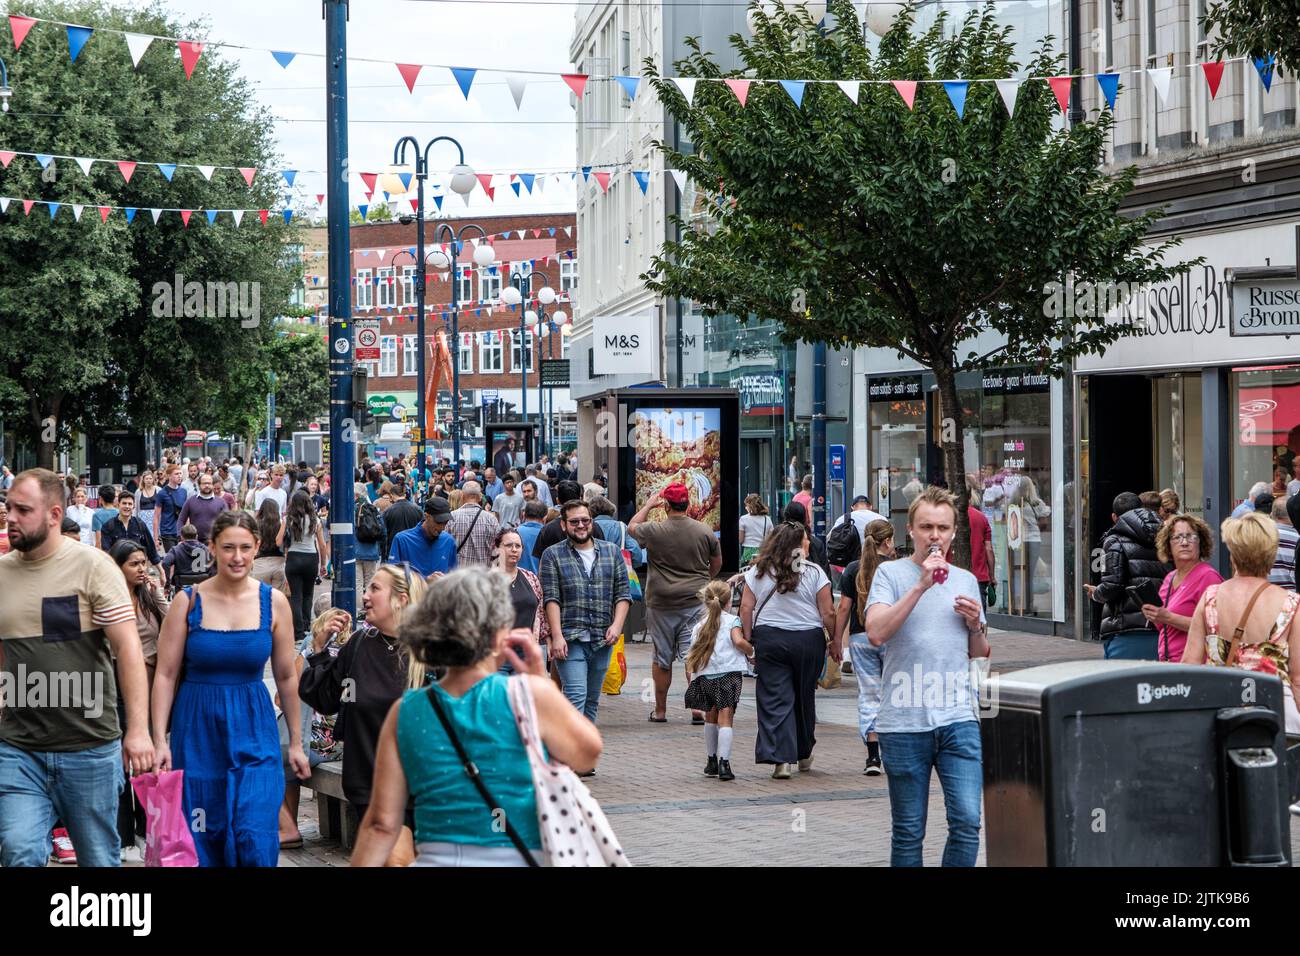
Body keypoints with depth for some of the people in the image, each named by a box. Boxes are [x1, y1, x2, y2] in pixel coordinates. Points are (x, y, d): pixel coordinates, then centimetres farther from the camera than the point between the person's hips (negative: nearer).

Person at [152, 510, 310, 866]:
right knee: (202, 838, 5)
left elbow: (286, 677, 7)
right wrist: (159, 740, -9)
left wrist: (296, 743, 10)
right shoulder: (189, 601, -4)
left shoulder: (273, 602, 0)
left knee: (255, 837, -12)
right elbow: (165, 675, -3)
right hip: (197, 730, 0)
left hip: (254, 731, 0)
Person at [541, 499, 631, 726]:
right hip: (570, 639, -4)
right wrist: (557, 636, -14)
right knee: (576, 695, -15)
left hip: (602, 639, 4)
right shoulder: (553, 555, 3)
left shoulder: (612, 552, 12)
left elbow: (623, 594, 10)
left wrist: (617, 625, -5)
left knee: (592, 700, 9)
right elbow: (551, 598, -5)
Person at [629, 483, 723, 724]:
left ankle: (660, 710, 19)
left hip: (661, 604, -1)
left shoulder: (654, 531, -8)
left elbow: (632, 526, 14)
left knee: (662, 658, 10)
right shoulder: (704, 531, -3)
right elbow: (717, 563, 10)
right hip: (695, 602, 1)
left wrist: (649, 505, 25)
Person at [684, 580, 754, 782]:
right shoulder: (731, 621, 4)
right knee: (725, 718, -8)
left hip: (705, 675, 4)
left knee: (711, 717, 20)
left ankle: (711, 760, 28)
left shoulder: (699, 625, 17)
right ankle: (723, 762, -20)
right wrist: (751, 651, 4)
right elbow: (738, 641, -15)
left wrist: (691, 679, 20)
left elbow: (691, 657, 14)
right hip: (729, 672, -4)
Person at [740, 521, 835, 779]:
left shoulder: (758, 572, 2)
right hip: (808, 641, 0)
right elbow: (828, 613, -5)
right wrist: (835, 642, 5)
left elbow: (746, 608, 0)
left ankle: (780, 758, -11)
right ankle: (804, 754, 29)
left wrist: (748, 640, 7)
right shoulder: (814, 572, -5)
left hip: (769, 639, 0)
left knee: (774, 700, 0)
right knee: (804, 697, 15)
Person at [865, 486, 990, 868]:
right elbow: (876, 632, -15)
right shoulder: (891, 573, 2)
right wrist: (921, 585, -19)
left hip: (959, 719, 3)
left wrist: (976, 626, 0)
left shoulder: (966, 580, 15)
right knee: (908, 834, 5)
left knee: (967, 823, -8)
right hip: (903, 722, -3)